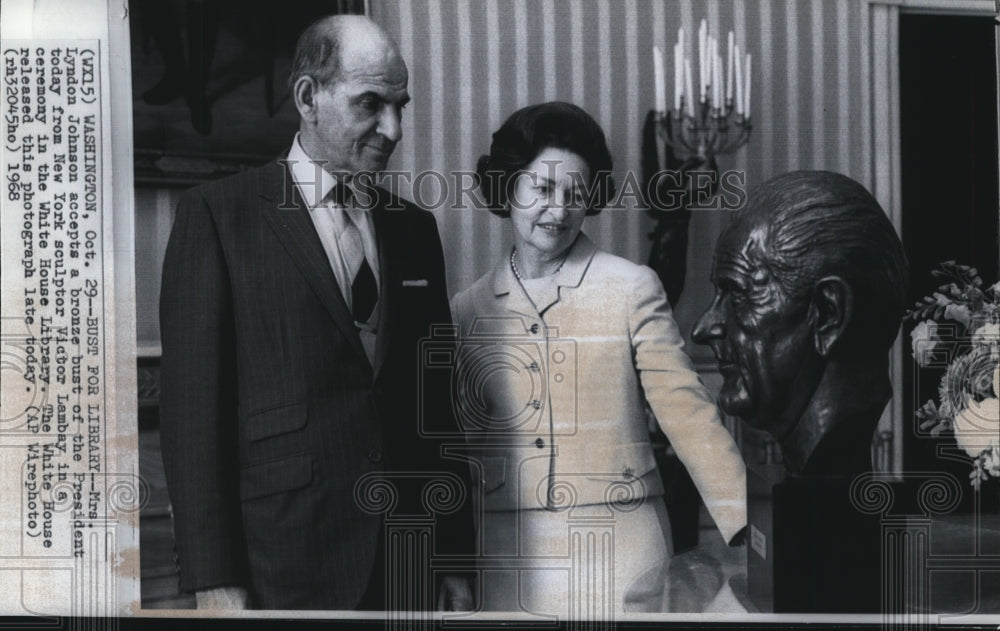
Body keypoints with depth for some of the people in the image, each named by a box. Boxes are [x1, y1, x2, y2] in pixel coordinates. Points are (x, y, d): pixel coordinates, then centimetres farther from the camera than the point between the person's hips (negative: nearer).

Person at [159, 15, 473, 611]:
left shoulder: (415, 226, 11)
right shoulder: (217, 215, -3)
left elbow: (438, 400, 13)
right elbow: (193, 404, -7)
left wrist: (456, 554, 10)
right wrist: (214, 579, -11)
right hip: (285, 566, -4)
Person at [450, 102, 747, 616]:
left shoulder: (632, 289, -4)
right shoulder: (468, 310, 5)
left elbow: (687, 412, -6)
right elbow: (466, 438, 11)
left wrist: (746, 526, -13)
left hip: (617, 553, -2)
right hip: (510, 557, 3)